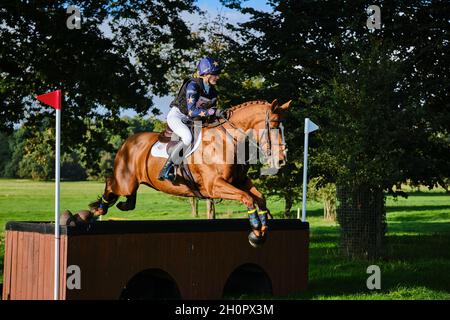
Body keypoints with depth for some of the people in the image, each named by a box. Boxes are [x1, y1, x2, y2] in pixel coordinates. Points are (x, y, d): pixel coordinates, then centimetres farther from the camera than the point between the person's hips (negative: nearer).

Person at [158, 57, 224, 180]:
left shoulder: (211, 89, 1)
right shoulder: (193, 85, -23)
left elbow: (211, 107, 15)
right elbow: (192, 111, -31)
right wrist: (213, 112, -37)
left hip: (191, 120, 9)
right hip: (176, 116, -9)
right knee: (188, 138, -35)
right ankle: (165, 170, -29)